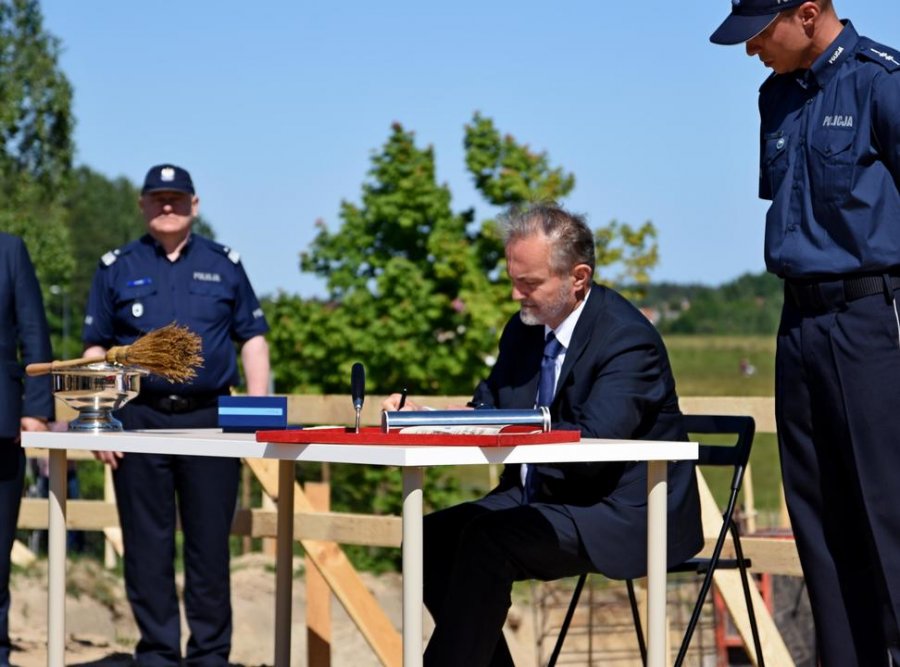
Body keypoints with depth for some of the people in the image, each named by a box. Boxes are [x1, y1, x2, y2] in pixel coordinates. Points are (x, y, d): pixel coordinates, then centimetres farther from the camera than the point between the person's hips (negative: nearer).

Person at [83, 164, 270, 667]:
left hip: (210, 418, 0)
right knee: (147, 544, 2)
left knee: (210, 544, 1)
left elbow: (253, 339, 9)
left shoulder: (225, 265, 9)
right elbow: (96, 349, 8)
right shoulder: (117, 268, 8)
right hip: (139, 418, 0)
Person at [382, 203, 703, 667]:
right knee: (432, 536, -10)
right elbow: (488, 408, 13)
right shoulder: (525, 330, 9)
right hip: (542, 497, 9)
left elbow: (591, 446, -28)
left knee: (488, 539, -28)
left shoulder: (628, 340, -18)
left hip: (623, 513, -9)